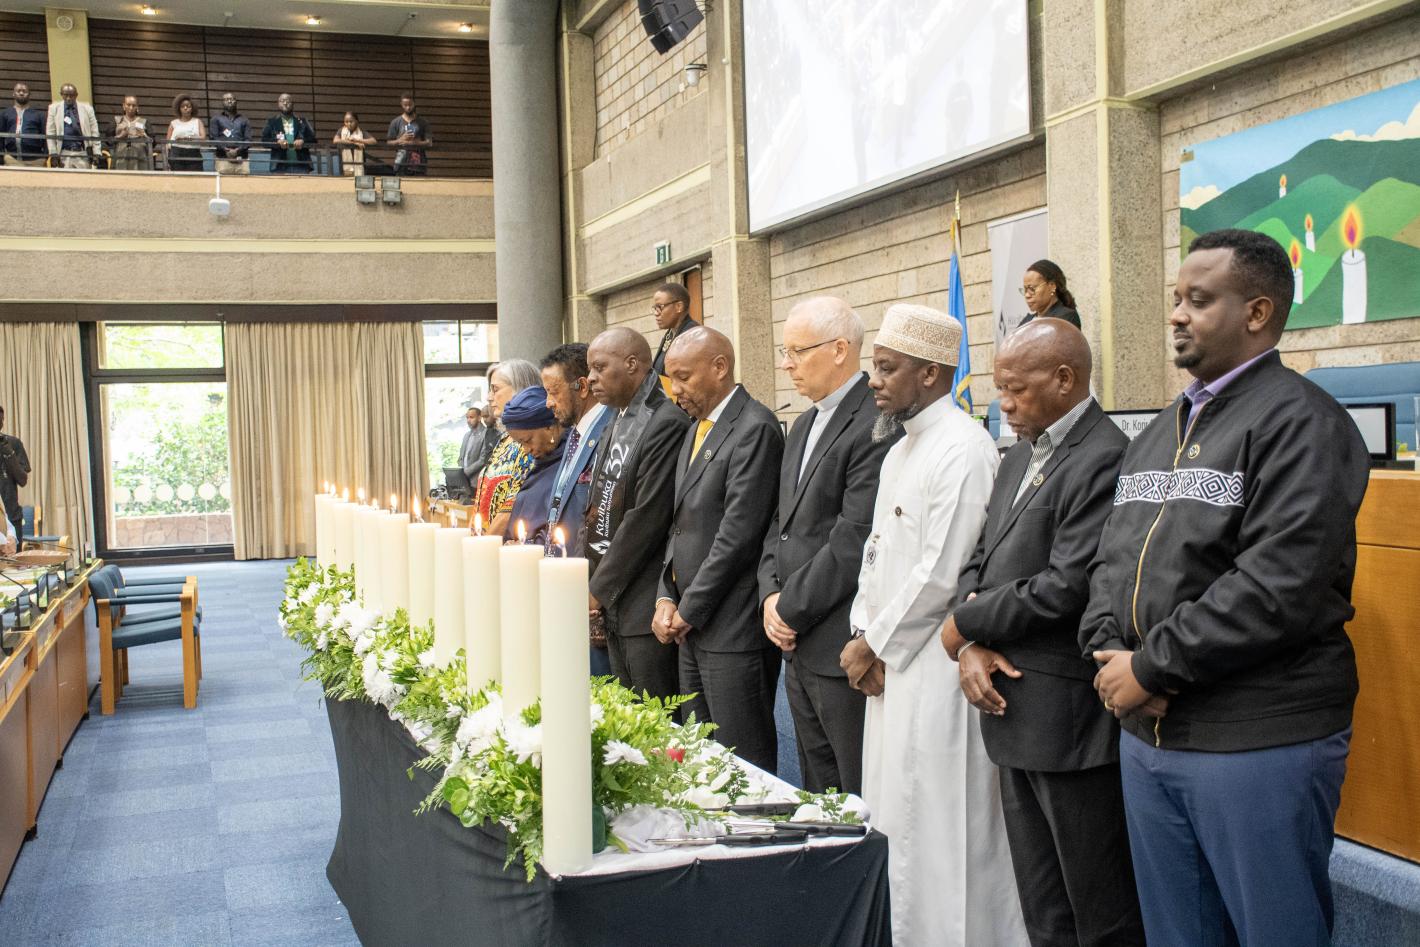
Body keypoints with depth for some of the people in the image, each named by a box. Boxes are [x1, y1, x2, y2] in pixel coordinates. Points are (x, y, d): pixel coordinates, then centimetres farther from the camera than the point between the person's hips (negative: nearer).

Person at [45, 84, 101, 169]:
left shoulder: (87, 109, 7)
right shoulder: (54, 108, 8)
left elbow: (94, 132, 6)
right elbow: (50, 132, 7)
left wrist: (96, 153, -3)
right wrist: (53, 153, -1)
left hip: (83, 153, 0)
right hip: (64, 154, 0)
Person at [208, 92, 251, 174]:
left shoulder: (243, 119, 19)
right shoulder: (216, 119, 16)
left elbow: (248, 139, 8)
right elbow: (213, 138, 4)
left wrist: (238, 150, -9)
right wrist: (226, 150, -10)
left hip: (241, 160, 1)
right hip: (223, 159, -1)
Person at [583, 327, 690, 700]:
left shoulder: (667, 423, -14)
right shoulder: (617, 420, 14)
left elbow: (647, 517, -18)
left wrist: (600, 589, -12)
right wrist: (595, 587, 7)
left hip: (647, 605, -9)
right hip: (613, 605, 9)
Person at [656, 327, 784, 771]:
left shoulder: (755, 428, -13)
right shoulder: (696, 427, 17)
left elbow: (739, 533, -18)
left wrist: (688, 611, -11)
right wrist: (667, 598, 6)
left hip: (733, 629, -9)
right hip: (691, 623, 9)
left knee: (744, 765, -2)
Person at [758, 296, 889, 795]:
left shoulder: (876, 425, -16)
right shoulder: (803, 426, 16)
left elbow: (854, 542, -21)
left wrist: (791, 610, -12)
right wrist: (771, 594, 3)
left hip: (844, 648, -9)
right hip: (799, 645, 9)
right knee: (817, 798, 18)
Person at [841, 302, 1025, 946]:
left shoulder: (962, 449, -16)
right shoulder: (900, 450, 15)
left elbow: (940, 573, -19)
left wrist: (874, 645, -10)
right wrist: (863, 632, 4)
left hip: (935, 668, -9)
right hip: (890, 662, 9)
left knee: (935, 835, -1)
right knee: (900, 823, 14)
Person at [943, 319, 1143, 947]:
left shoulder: (1104, 460, -16)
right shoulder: (1019, 457, 14)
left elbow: (1065, 588, -22)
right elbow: (979, 560, 14)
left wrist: (964, 624, -9)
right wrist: (972, 649, -4)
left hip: (1071, 719, -9)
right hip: (1014, 712, 9)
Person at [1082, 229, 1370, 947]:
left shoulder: (1300, 422, -10)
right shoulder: (1162, 431, 16)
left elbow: (1278, 587, -20)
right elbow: (1113, 558, 14)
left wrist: (1151, 667, -16)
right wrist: (1108, 650, -5)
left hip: (1260, 744, -7)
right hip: (1146, 731, 8)